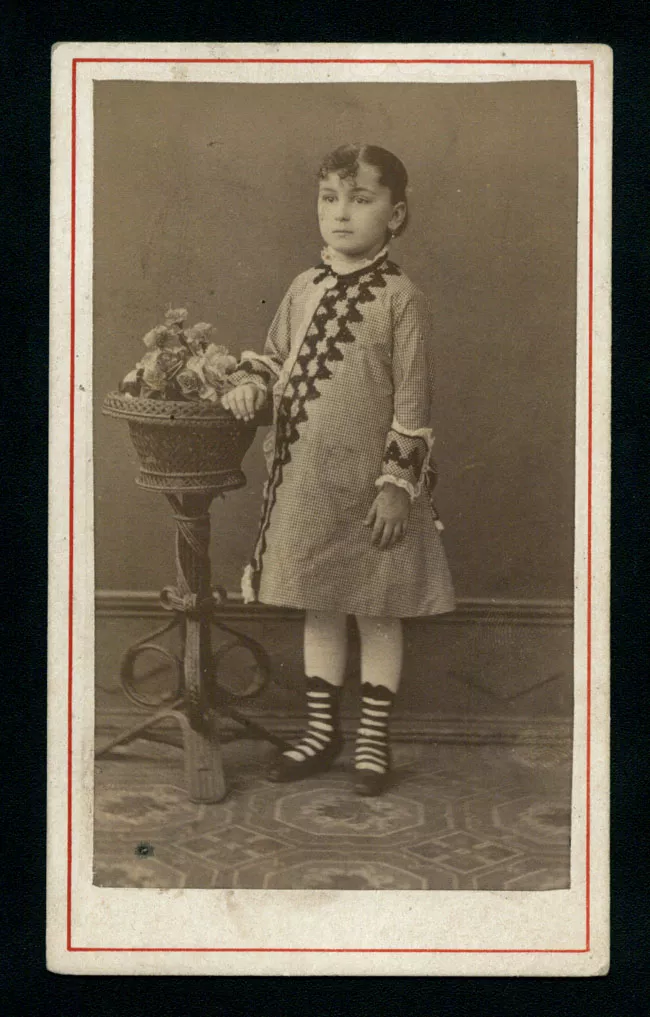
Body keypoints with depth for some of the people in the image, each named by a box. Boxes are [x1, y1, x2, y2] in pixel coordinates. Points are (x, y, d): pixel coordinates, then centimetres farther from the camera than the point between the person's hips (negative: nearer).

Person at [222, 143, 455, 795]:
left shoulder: (401, 298, -10)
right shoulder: (304, 289, 5)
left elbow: (413, 400, -11)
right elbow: (273, 355, 17)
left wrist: (397, 484, -14)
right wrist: (248, 385, -6)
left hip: (370, 484, -5)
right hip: (304, 480, 5)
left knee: (378, 610, 8)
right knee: (318, 607, 15)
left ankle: (373, 738, 23)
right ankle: (321, 730, 29)